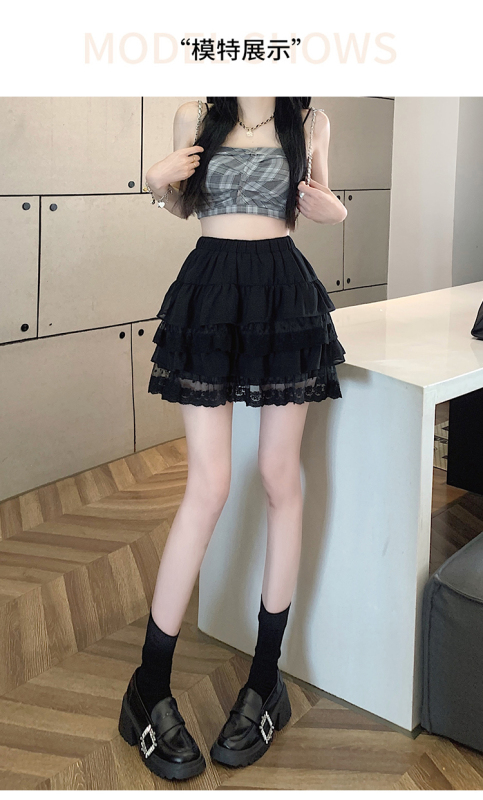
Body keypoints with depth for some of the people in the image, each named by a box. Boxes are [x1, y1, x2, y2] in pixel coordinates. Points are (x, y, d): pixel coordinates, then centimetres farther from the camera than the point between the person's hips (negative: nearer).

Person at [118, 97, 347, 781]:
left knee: (280, 476, 3)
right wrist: (160, 182, -4)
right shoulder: (196, 117, 7)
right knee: (209, 485, -7)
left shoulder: (310, 122, 8)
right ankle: (150, 688, 6)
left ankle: (267, 676, 17)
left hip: (286, 295, 1)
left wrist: (333, 210, -6)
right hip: (210, 294, -1)